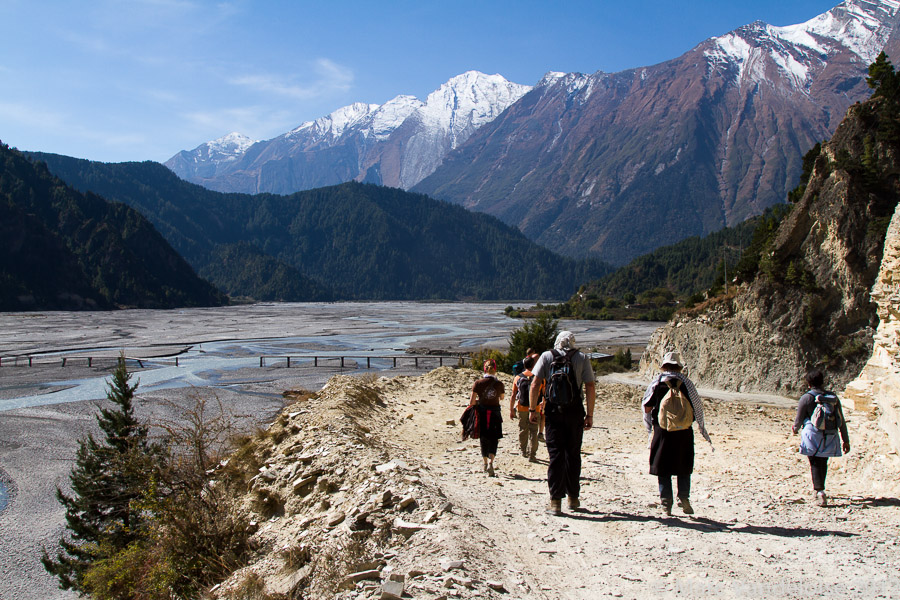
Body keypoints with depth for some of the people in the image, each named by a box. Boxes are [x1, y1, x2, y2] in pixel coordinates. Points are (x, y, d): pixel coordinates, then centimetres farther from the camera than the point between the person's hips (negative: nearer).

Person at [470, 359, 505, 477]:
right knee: (493, 439, 4)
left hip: (482, 414, 1)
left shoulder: (478, 383, -7)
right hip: (495, 413, -1)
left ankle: (485, 463, 27)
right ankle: (490, 463, -16)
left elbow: (471, 402, -7)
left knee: (484, 440, 16)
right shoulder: (499, 384, -5)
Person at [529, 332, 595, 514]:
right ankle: (573, 497, 21)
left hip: (553, 410, -1)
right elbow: (590, 387, -1)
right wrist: (590, 414, 2)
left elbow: (535, 384, -3)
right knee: (573, 454, 12)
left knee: (555, 454, 1)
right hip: (575, 410, 1)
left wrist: (532, 409, 2)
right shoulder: (582, 358, 6)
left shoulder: (547, 356, 5)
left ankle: (555, 501, -1)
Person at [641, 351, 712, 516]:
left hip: (662, 430, 0)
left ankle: (666, 503, 7)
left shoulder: (656, 382, -1)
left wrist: (649, 427, 15)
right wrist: (702, 428, 9)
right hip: (683, 432, 0)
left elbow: (646, 408, 0)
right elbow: (697, 406, -1)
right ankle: (684, 497, 1)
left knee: (663, 468, 7)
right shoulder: (686, 382, -2)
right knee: (684, 467, 13)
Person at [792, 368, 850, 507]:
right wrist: (846, 440, 10)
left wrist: (795, 428, 21)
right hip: (829, 438, 4)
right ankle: (818, 488, 34)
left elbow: (799, 419, -1)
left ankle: (820, 492, -14)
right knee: (823, 463, 19)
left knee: (815, 464, 0)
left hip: (813, 436, -4)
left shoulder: (806, 398, -7)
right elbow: (841, 421, 5)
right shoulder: (833, 397, 4)